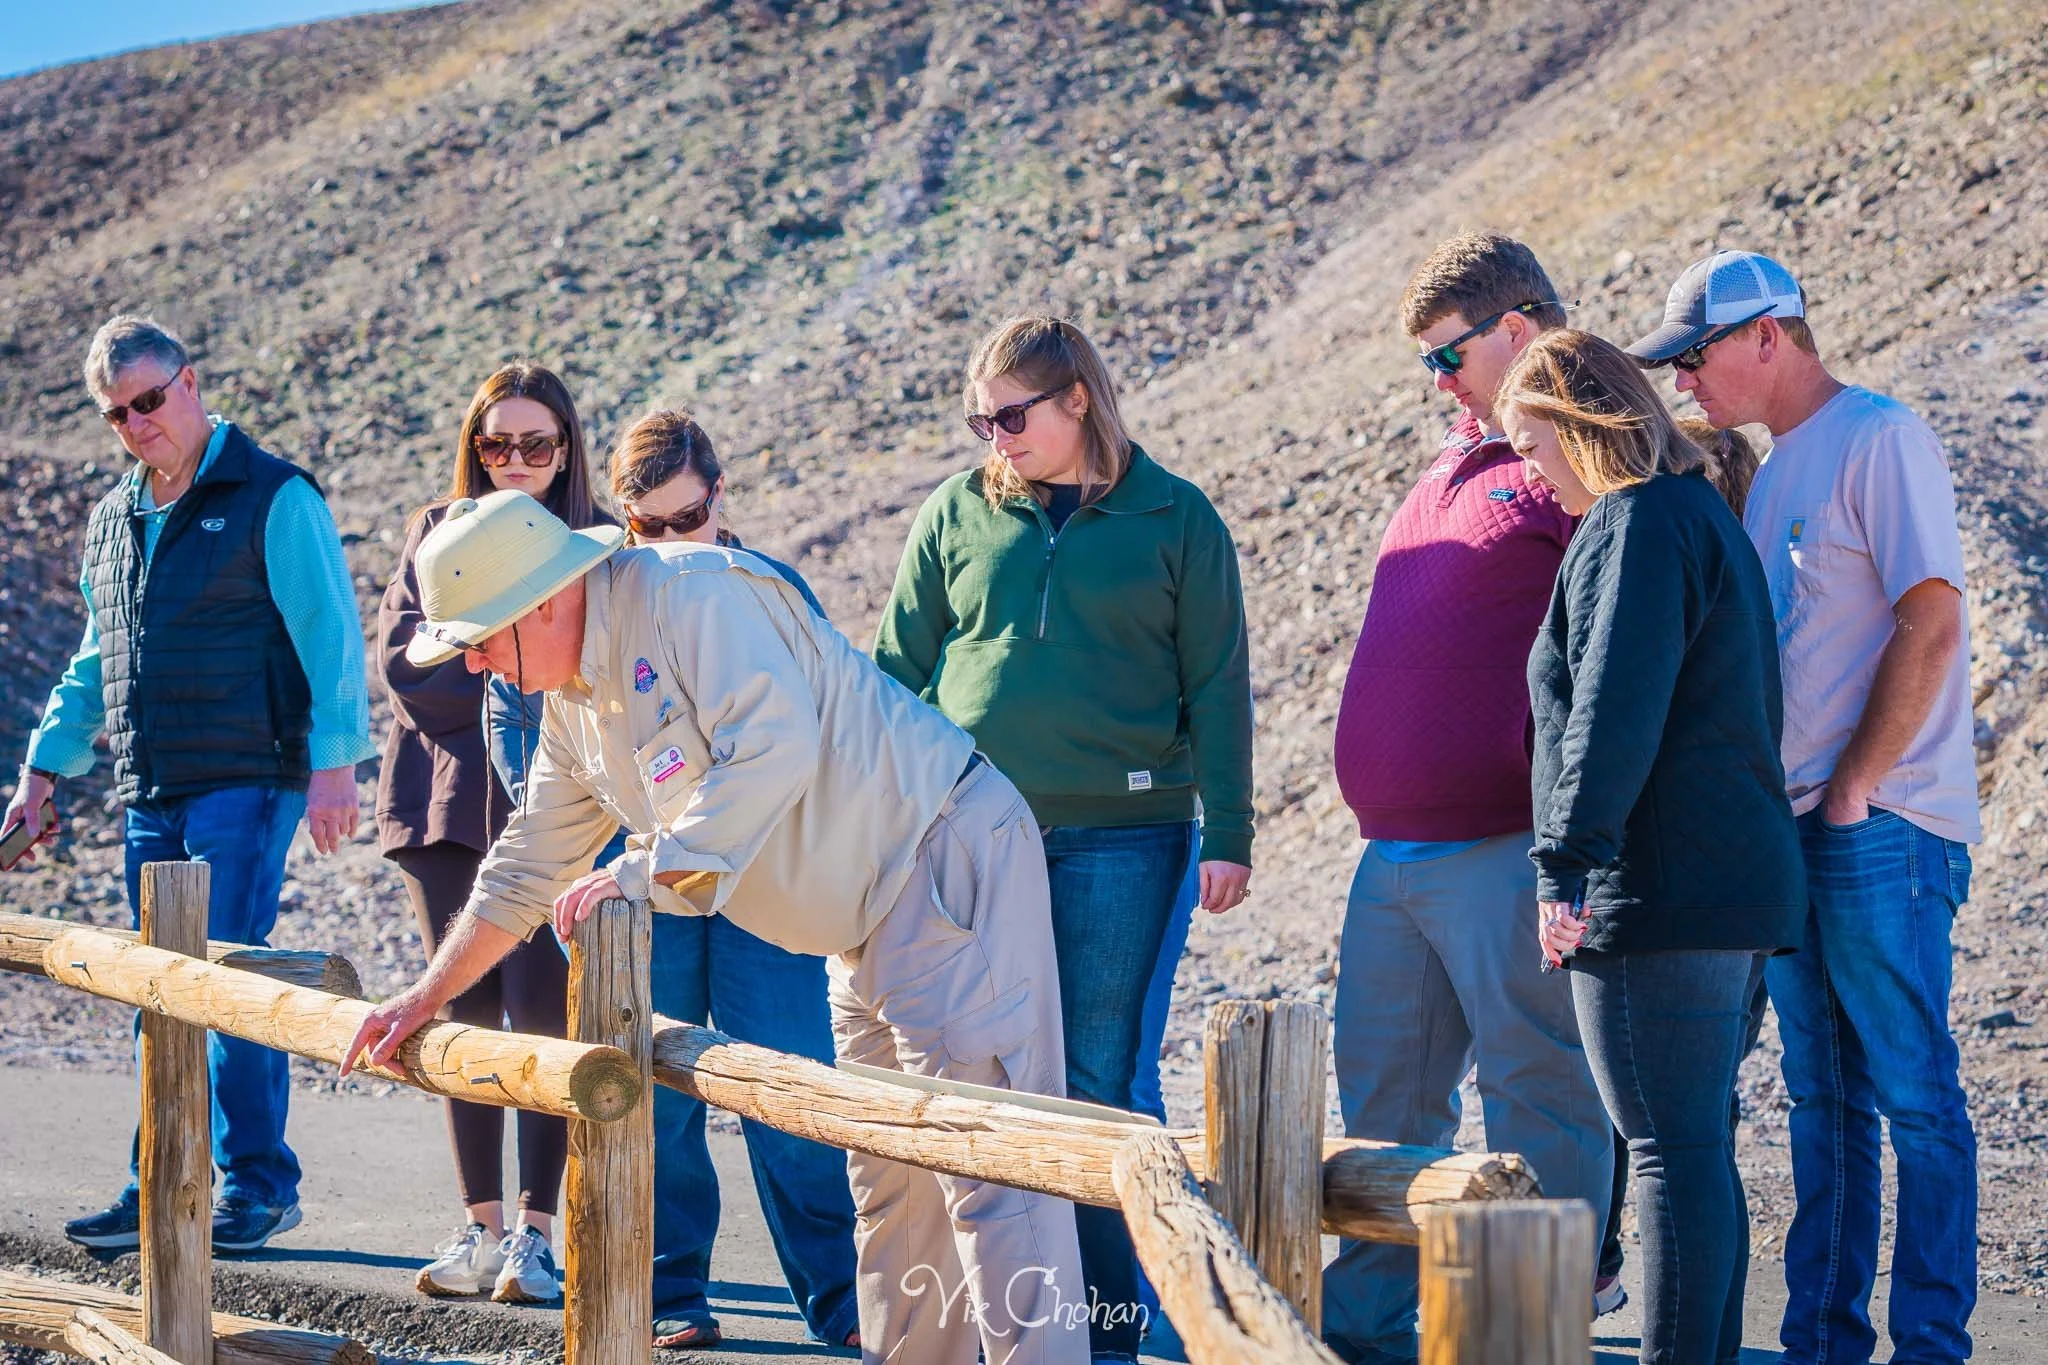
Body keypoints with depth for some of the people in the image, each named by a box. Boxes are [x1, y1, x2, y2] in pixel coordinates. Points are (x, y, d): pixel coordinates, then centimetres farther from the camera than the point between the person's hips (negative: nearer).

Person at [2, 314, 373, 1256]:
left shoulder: (273, 498, -4)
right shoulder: (113, 520, 17)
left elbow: (330, 637, -8)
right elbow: (95, 660, 26)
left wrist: (334, 761, -15)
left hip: (245, 785, -7)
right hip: (149, 793, 7)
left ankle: (260, 1184, -4)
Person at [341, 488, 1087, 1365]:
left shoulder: (692, 594, -17)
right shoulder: (573, 701, 13)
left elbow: (775, 745, -29)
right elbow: (529, 866, 22)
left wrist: (645, 873, -26)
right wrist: (425, 997, 23)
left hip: (949, 856, -10)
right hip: (869, 922, 10)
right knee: (889, 1180, 10)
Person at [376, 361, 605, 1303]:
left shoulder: (596, 543, 4)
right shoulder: (438, 532, 11)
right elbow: (405, 663, 0)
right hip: (448, 803, 3)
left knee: (543, 1011, -9)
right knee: (466, 1014, 6)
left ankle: (537, 1234, -4)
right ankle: (482, 1228, 13)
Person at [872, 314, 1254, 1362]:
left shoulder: (1174, 519, 2)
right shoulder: (957, 513, 8)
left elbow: (1217, 690, 3)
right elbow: (897, 668, 12)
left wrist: (1227, 835, -2)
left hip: (1120, 841, -2)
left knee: (1097, 1082, 0)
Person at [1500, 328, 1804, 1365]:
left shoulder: (1634, 526, -11)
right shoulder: (1705, 516, 20)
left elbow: (1611, 715, -20)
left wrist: (1567, 862, -19)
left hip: (1658, 891, -10)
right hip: (1744, 886, 10)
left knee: (1673, 1151, -9)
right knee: (1701, 1145, 14)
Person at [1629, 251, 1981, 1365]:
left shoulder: (1881, 439, -10)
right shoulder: (1776, 467, 17)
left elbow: (1932, 624, -17)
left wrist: (1854, 790, -16)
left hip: (1882, 830, -9)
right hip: (1792, 830, 9)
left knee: (1912, 1095, -5)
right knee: (1823, 1099, 11)